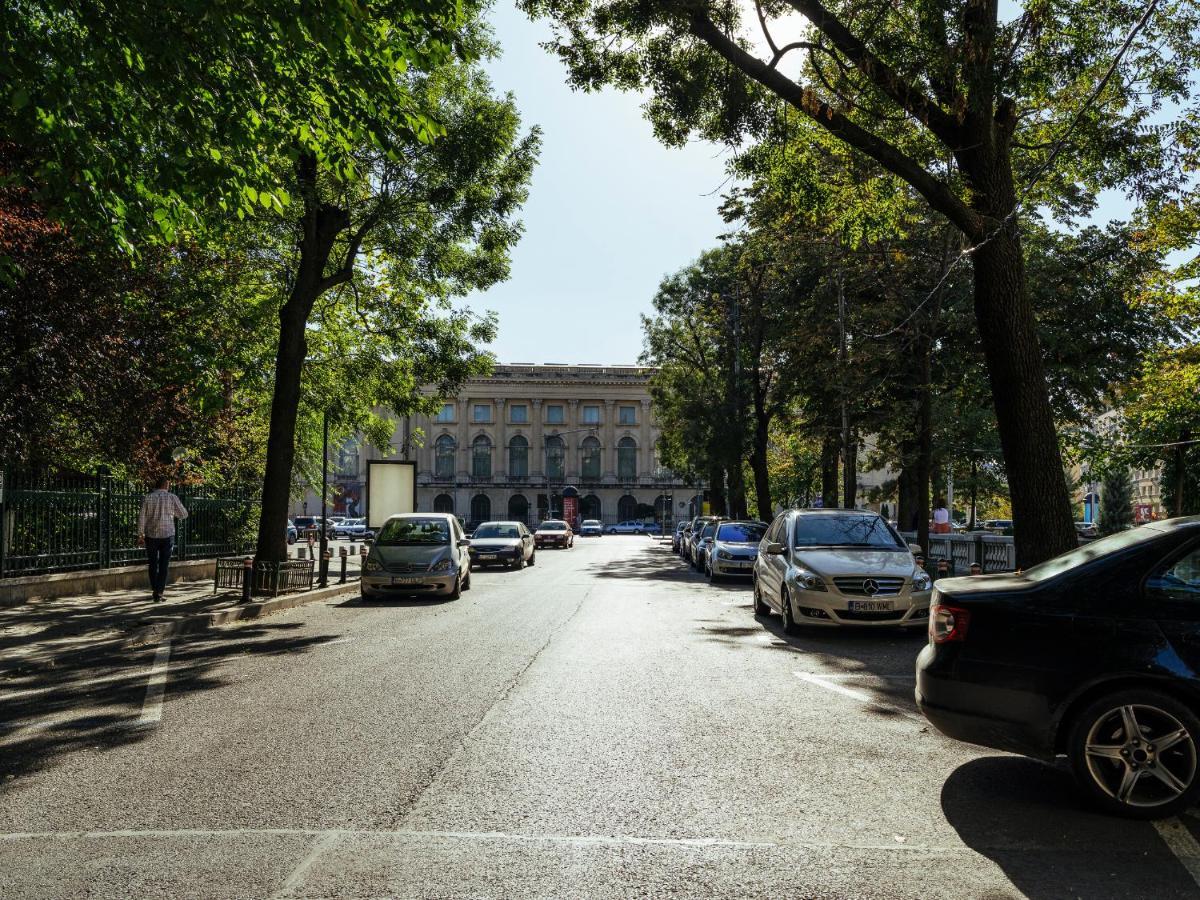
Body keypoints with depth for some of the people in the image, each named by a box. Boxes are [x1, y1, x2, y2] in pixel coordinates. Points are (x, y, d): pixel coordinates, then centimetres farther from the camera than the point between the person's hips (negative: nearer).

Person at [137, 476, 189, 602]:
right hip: (167, 535, -1)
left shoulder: (147, 498, 0)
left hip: (151, 536, 1)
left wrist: (140, 535, 2)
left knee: (153, 564, 16)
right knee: (163, 566, 3)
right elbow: (184, 514, 3)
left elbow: (142, 518, -3)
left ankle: (155, 590, 21)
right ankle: (159, 594, -1)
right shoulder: (172, 498, -3)